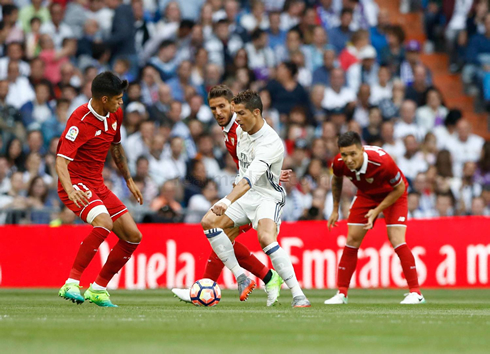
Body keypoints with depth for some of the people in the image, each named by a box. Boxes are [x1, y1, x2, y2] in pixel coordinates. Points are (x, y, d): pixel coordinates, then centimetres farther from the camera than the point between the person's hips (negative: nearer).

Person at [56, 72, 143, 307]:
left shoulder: (115, 114, 4)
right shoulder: (80, 120, -21)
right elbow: (61, 161, -28)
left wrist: (129, 180, 27)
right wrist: (70, 190, -45)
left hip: (98, 185, 8)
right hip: (76, 182, -8)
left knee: (133, 237, 2)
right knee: (104, 223, -34)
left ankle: (98, 289, 13)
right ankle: (71, 284, -29)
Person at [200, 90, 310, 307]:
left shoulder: (271, 142, -26)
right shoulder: (240, 131, 1)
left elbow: (250, 178, -39)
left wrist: (227, 203, -50)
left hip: (268, 197, -8)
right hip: (244, 194, 8)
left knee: (266, 238, -33)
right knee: (209, 221, -13)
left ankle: (298, 295, -30)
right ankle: (241, 278, -9)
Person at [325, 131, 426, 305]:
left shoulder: (382, 162, -39)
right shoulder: (339, 164, -25)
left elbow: (400, 188, -21)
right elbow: (336, 180, 3)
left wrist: (377, 211, -23)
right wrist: (335, 209, 7)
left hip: (392, 194, -5)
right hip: (366, 195, 5)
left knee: (397, 240, -18)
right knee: (352, 241, -1)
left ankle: (415, 293, -13)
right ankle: (341, 293, 8)